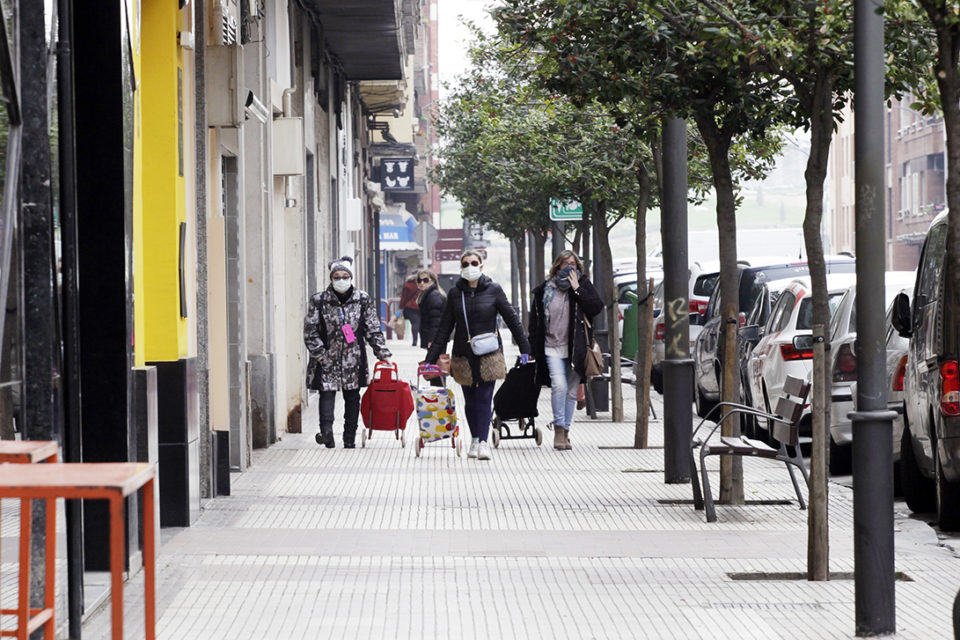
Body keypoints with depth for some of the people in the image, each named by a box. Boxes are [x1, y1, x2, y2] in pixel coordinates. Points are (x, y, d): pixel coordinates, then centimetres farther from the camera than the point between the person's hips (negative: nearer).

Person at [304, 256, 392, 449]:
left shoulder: (363, 300, 4)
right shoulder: (319, 300, 0)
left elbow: (373, 329, 6)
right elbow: (310, 330, 0)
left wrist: (383, 353, 1)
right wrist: (318, 352, -8)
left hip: (354, 358, 2)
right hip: (328, 357, -2)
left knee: (352, 397, 4)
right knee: (327, 392, -14)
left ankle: (350, 440, 3)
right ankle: (326, 430, -27)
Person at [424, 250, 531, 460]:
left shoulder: (493, 290, 0)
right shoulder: (455, 293, 6)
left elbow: (512, 318, 5)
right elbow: (444, 327, 8)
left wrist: (524, 347, 3)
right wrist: (431, 357, 4)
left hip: (489, 354, -2)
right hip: (463, 354, 3)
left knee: (484, 399, -9)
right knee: (470, 401, 7)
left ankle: (483, 442, -12)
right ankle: (474, 440, 19)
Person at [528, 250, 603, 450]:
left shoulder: (583, 284, 6)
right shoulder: (544, 290, 5)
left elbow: (597, 307, -9)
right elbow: (535, 321, 9)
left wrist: (577, 289, -12)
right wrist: (533, 349, 7)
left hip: (576, 349, 1)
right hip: (553, 348, -1)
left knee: (572, 391, 6)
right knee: (559, 385, -19)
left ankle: (565, 432, 16)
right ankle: (558, 428, -12)